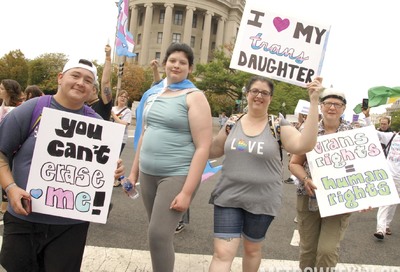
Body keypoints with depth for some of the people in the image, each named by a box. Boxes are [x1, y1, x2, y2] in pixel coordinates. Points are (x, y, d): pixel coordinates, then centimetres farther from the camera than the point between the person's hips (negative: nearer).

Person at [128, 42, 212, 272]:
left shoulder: (194, 97, -8)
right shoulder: (154, 93, 11)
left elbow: (203, 147, -15)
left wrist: (187, 192, -20)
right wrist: (134, 172, 18)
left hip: (178, 176, -6)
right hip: (148, 174, 6)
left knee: (159, 235, -10)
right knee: (160, 234, 15)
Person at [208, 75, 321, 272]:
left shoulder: (278, 125, -5)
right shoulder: (232, 122, 2)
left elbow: (305, 145, -22)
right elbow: (212, 151, 13)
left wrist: (314, 101, -24)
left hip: (262, 200, -1)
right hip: (228, 197, 1)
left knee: (252, 248, 20)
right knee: (222, 253, -4)